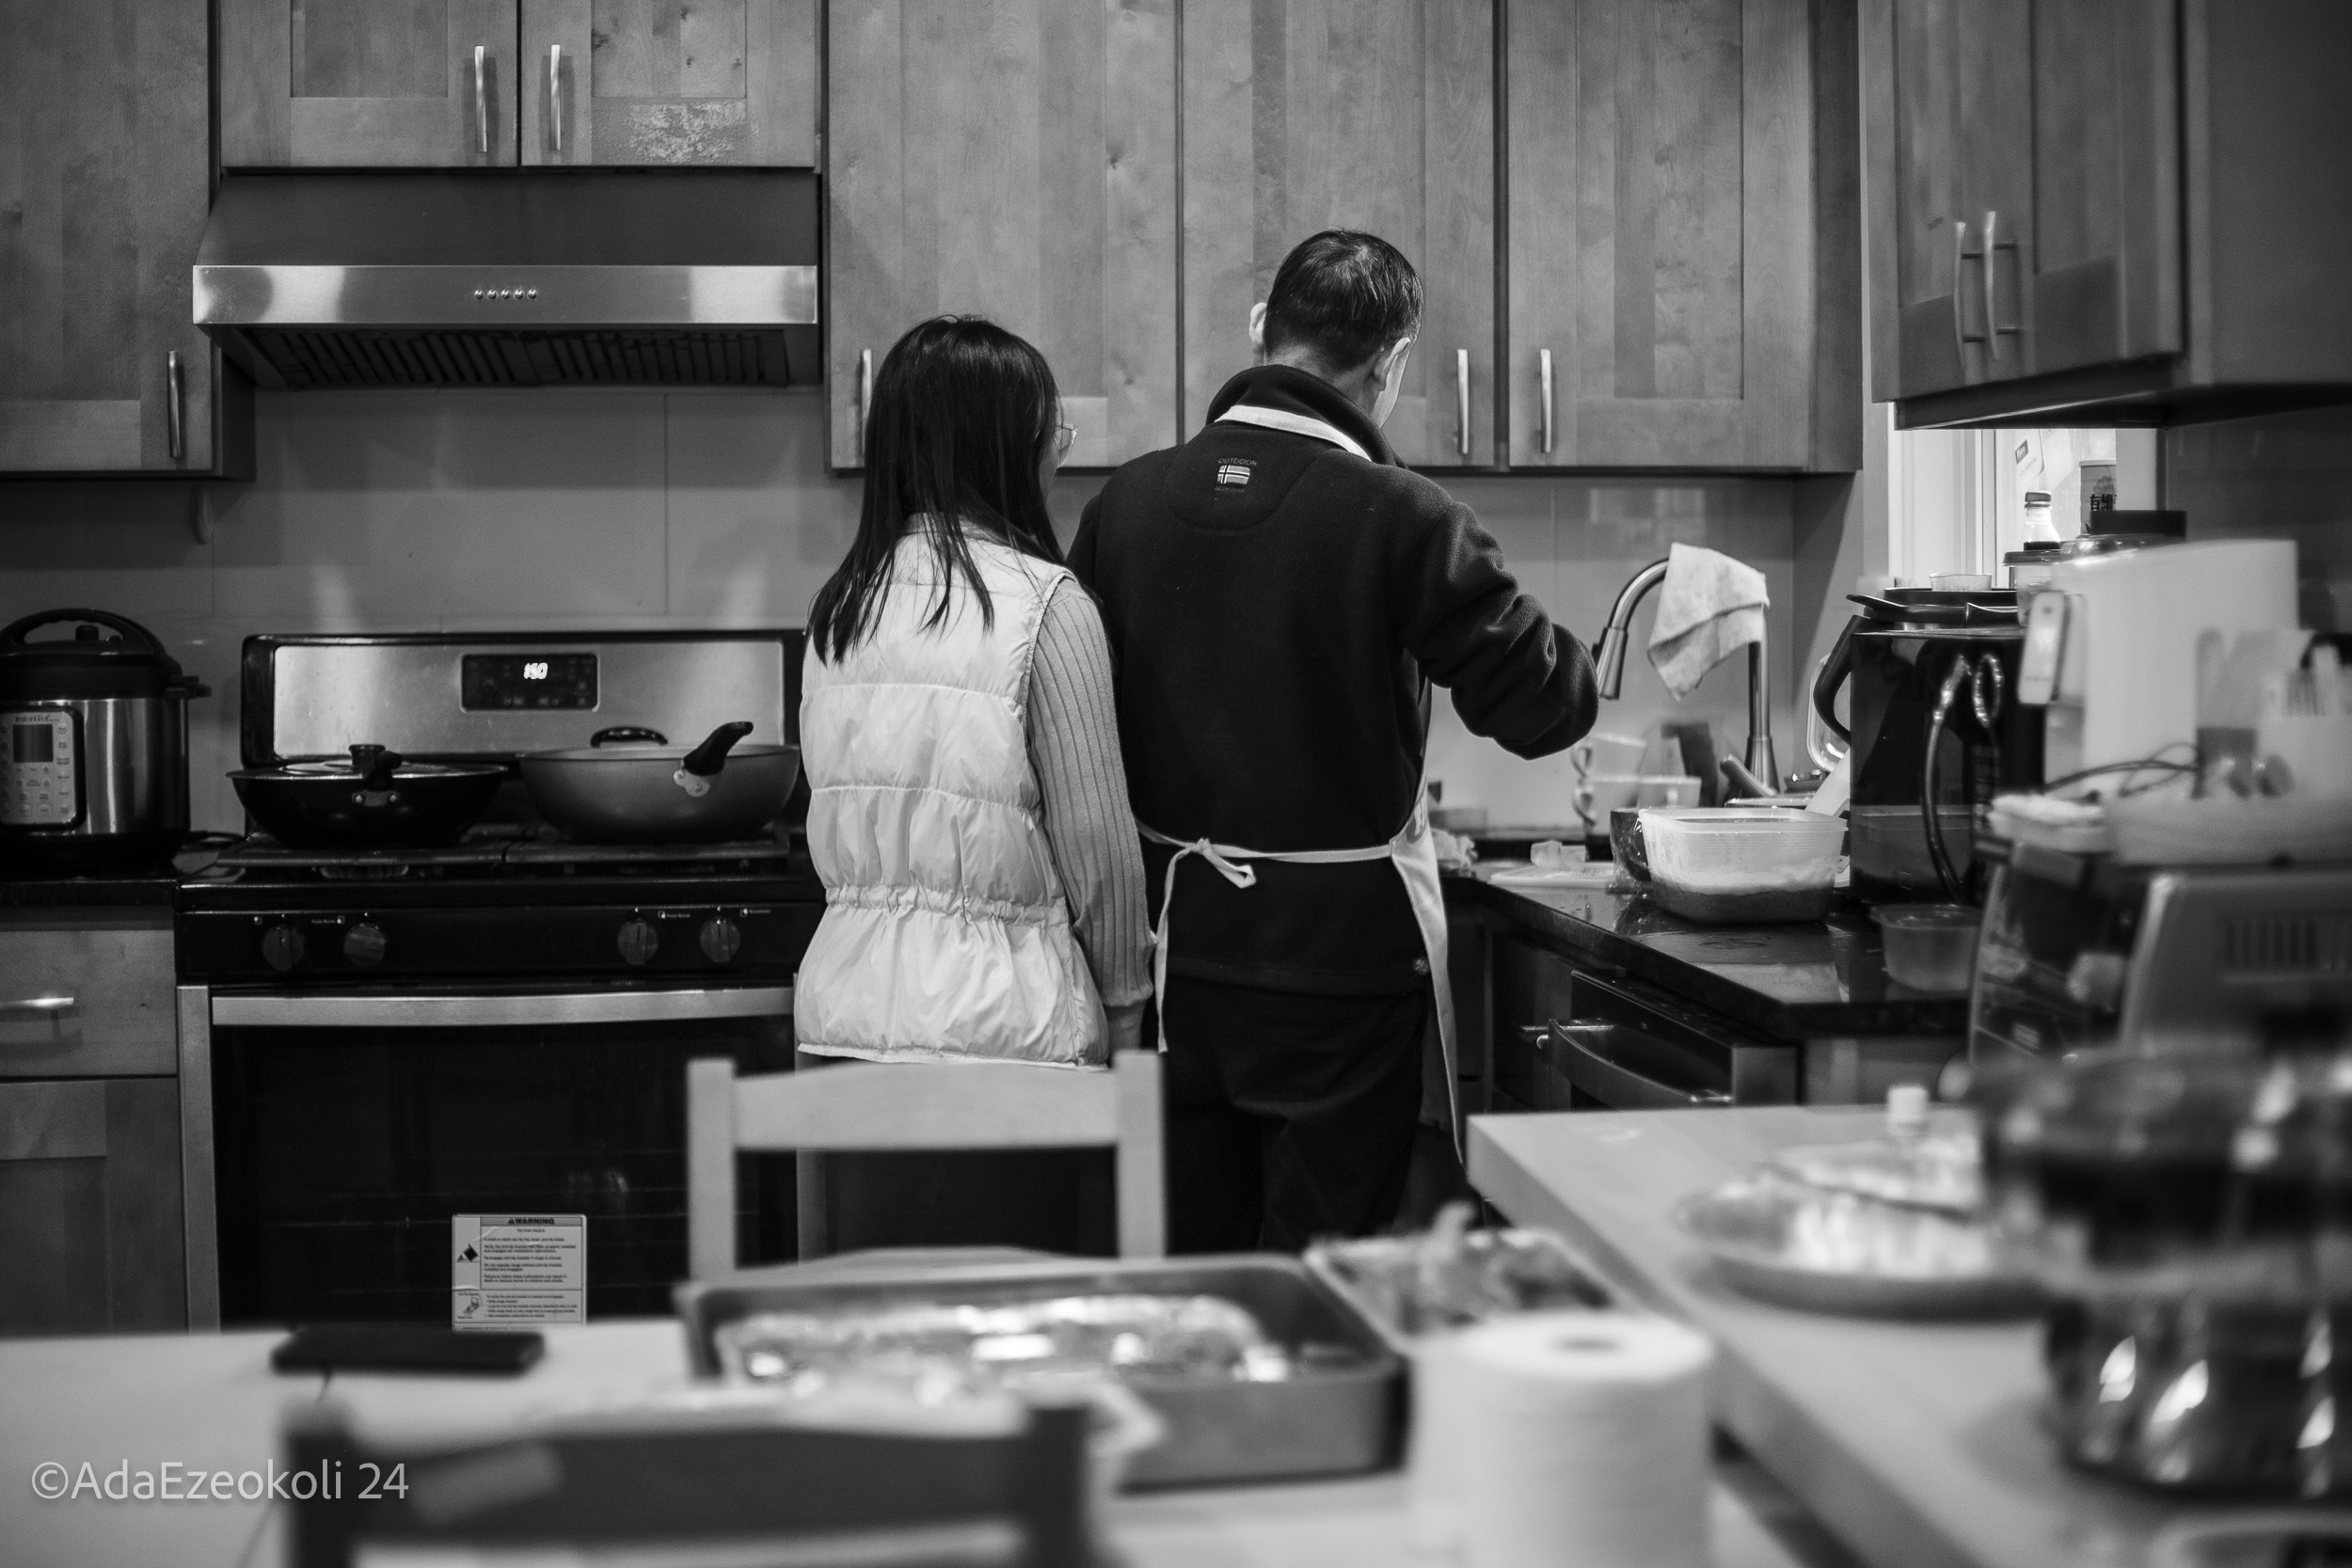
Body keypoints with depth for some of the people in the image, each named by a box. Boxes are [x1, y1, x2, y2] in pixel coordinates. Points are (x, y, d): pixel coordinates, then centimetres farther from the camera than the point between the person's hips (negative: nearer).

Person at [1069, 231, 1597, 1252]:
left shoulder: (1126, 502, -1)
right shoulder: (1398, 518, -15)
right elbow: (1548, 708, -12)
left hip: (1178, 937, 4)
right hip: (1345, 941, -4)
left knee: (1187, 1258, 14)